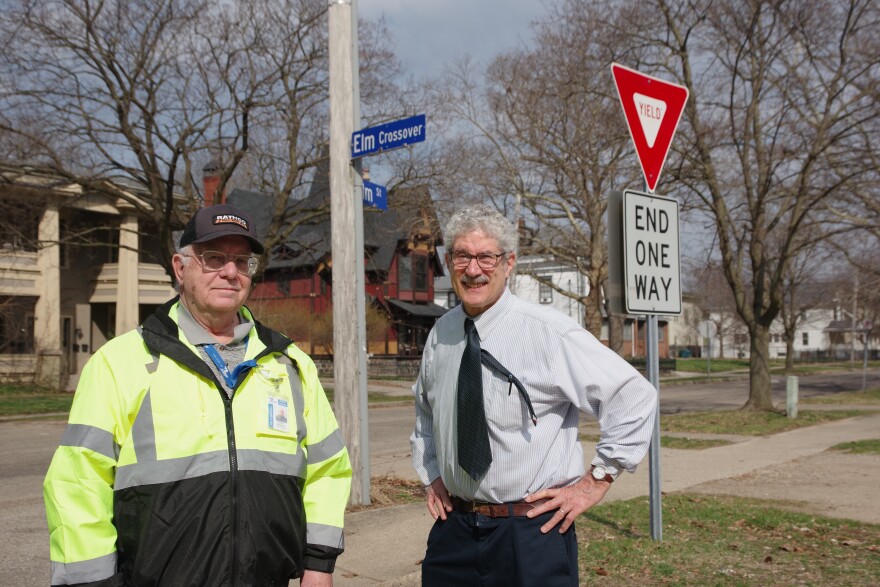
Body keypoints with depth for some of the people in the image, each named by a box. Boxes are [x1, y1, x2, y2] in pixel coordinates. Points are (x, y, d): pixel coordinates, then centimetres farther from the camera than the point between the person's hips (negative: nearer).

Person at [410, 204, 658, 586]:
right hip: (454, 528, 5)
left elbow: (635, 397, -12)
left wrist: (597, 479, -9)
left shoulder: (548, 332, -14)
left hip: (531, 533, -5)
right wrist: (432, 475, 13)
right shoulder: (441, 334, 4)